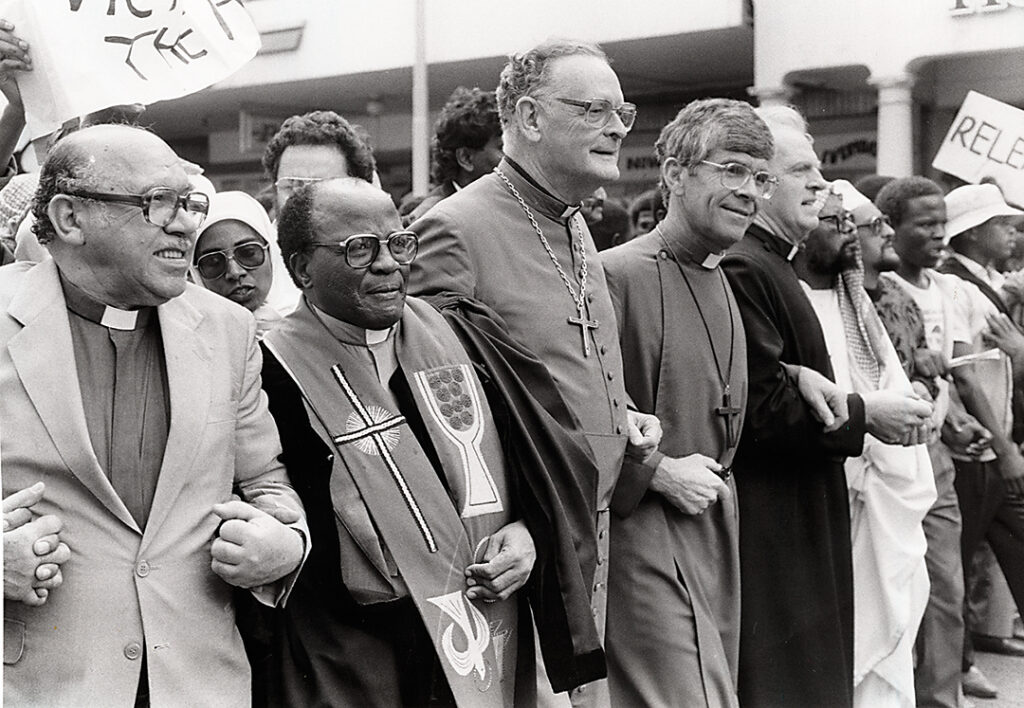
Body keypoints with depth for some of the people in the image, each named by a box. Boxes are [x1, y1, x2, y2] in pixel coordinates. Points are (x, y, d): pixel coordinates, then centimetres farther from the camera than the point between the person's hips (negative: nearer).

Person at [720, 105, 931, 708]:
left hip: (798, 530, 11)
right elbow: (759, 410, -24)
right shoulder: (741, 269, -18)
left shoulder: (771, 265, 16)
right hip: (769, 538, -11)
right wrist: (863, 415, -13)